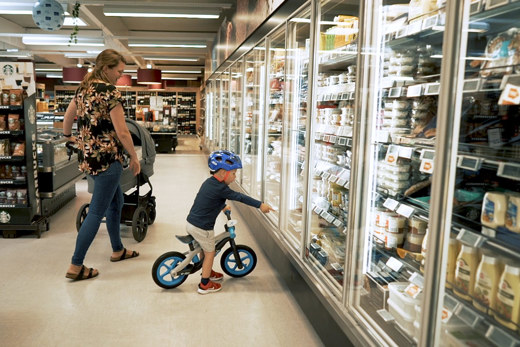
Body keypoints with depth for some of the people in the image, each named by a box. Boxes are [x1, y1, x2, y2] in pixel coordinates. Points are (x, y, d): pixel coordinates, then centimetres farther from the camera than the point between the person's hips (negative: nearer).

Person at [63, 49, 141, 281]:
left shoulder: (84, 88, 10)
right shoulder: (110, 92, -16)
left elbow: (68, 117, 20)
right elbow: (122, 132, -17)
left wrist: (68, 136, 38)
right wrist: (134, 157, -7)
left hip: (87, 156, 9)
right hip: (106, 159, -9)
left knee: (116, 202, 22)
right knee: (96, 213, -2)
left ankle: (118, 250, 34)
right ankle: (76, 266, 5)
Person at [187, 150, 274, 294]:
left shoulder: (209, 182, 8)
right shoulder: (220, 187, -22)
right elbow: (239, 197, -22)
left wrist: (222, 207, 41)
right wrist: (260, 205, -20)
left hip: (191, 222, 9)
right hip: (201, 227, -9)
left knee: (206, 249, 27)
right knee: (210, 253, 10)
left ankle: (208, 272, 47)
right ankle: (204, 285, 21)